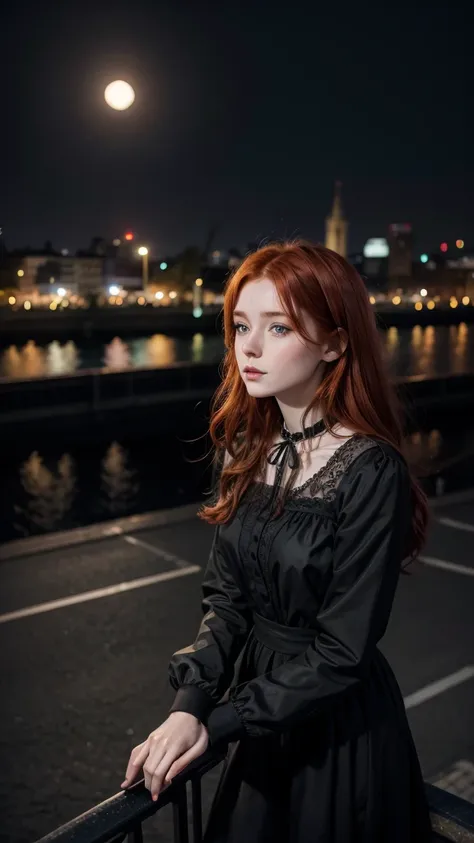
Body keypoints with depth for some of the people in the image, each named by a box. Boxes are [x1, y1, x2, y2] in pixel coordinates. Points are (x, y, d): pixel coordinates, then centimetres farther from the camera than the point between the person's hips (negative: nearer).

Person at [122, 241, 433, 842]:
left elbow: (342, 652, -21)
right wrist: (189, 703, -16)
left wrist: (216, 724, -17)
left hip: (338, 730, -5)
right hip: (258, 711, 6)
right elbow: (225, 596, -2)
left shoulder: (371, 471, -24)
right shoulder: (246, 448, -5)